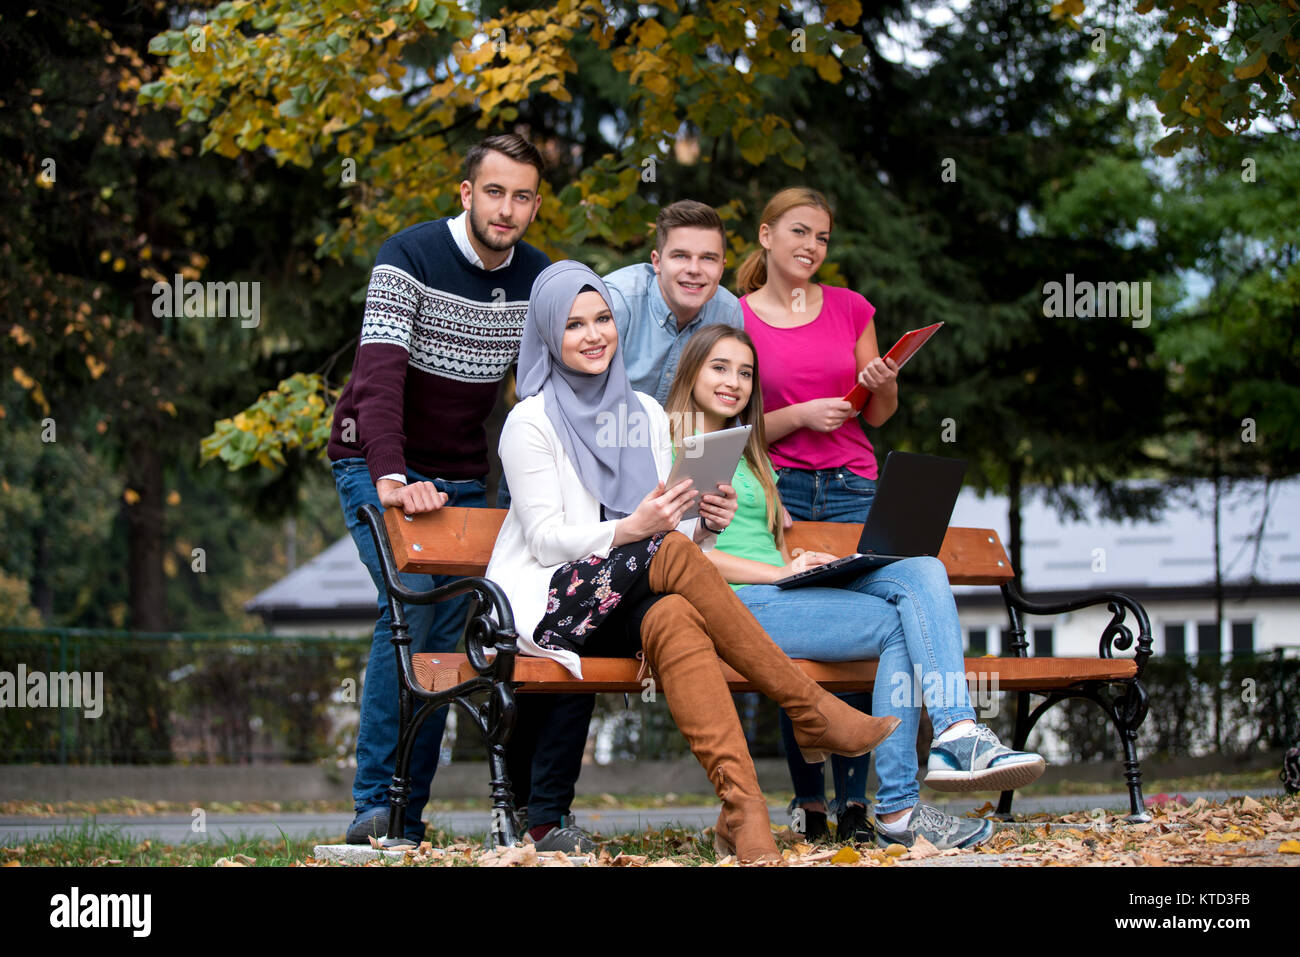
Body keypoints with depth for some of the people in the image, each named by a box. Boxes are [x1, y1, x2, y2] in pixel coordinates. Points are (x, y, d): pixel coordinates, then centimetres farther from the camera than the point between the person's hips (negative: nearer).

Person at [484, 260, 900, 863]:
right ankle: (811, 712, -27)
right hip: (551, 603, -4)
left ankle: (743, 812, -51)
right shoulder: (531, 422, 0)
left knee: (676, 618, -35)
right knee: (670, 555, -33)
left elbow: (677, 535, 16)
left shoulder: (646, 414, 17)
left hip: (637, 603, 4)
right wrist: (633, 530, -22)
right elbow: (547, 541, -7)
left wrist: (706, 525, -7)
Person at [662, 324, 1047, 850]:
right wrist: (780, 572, -12)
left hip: (789, 594, 7)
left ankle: (957, 736, -36)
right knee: (898, 626, -25)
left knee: (922, 570, -20)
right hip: (731, 606, -7)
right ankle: (897, 810, -29)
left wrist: (800, 565, 3)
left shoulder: (751, 458, 32)